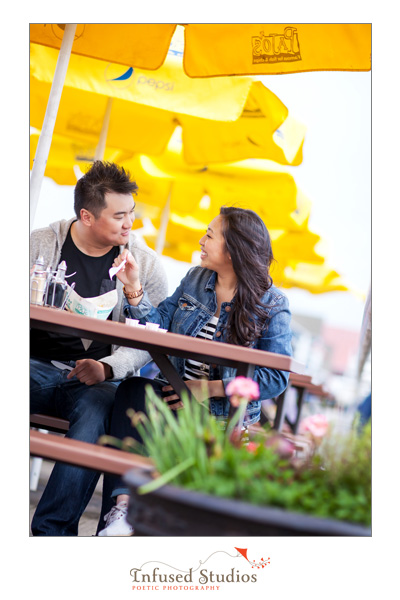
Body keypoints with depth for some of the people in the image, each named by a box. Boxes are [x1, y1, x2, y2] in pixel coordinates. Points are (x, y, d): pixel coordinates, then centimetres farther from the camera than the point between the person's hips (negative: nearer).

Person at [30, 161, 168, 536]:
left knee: (96, 415, -35)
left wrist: (107, 368, -18)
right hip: (38, 364, 1)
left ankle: (50, 530, -31)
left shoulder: (145, 264, 3)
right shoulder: (40, 244, 6)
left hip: (99, 378, -1)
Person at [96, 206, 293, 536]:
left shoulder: (271, 304, -4)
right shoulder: (196, 279, 13)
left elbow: (276, 378, -10)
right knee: (134, 389, -29)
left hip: (226, 413, -5)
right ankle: (122, 505, -37)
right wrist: (134, 286, -6)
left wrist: (210, 388, -16)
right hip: (177, 392, 5)